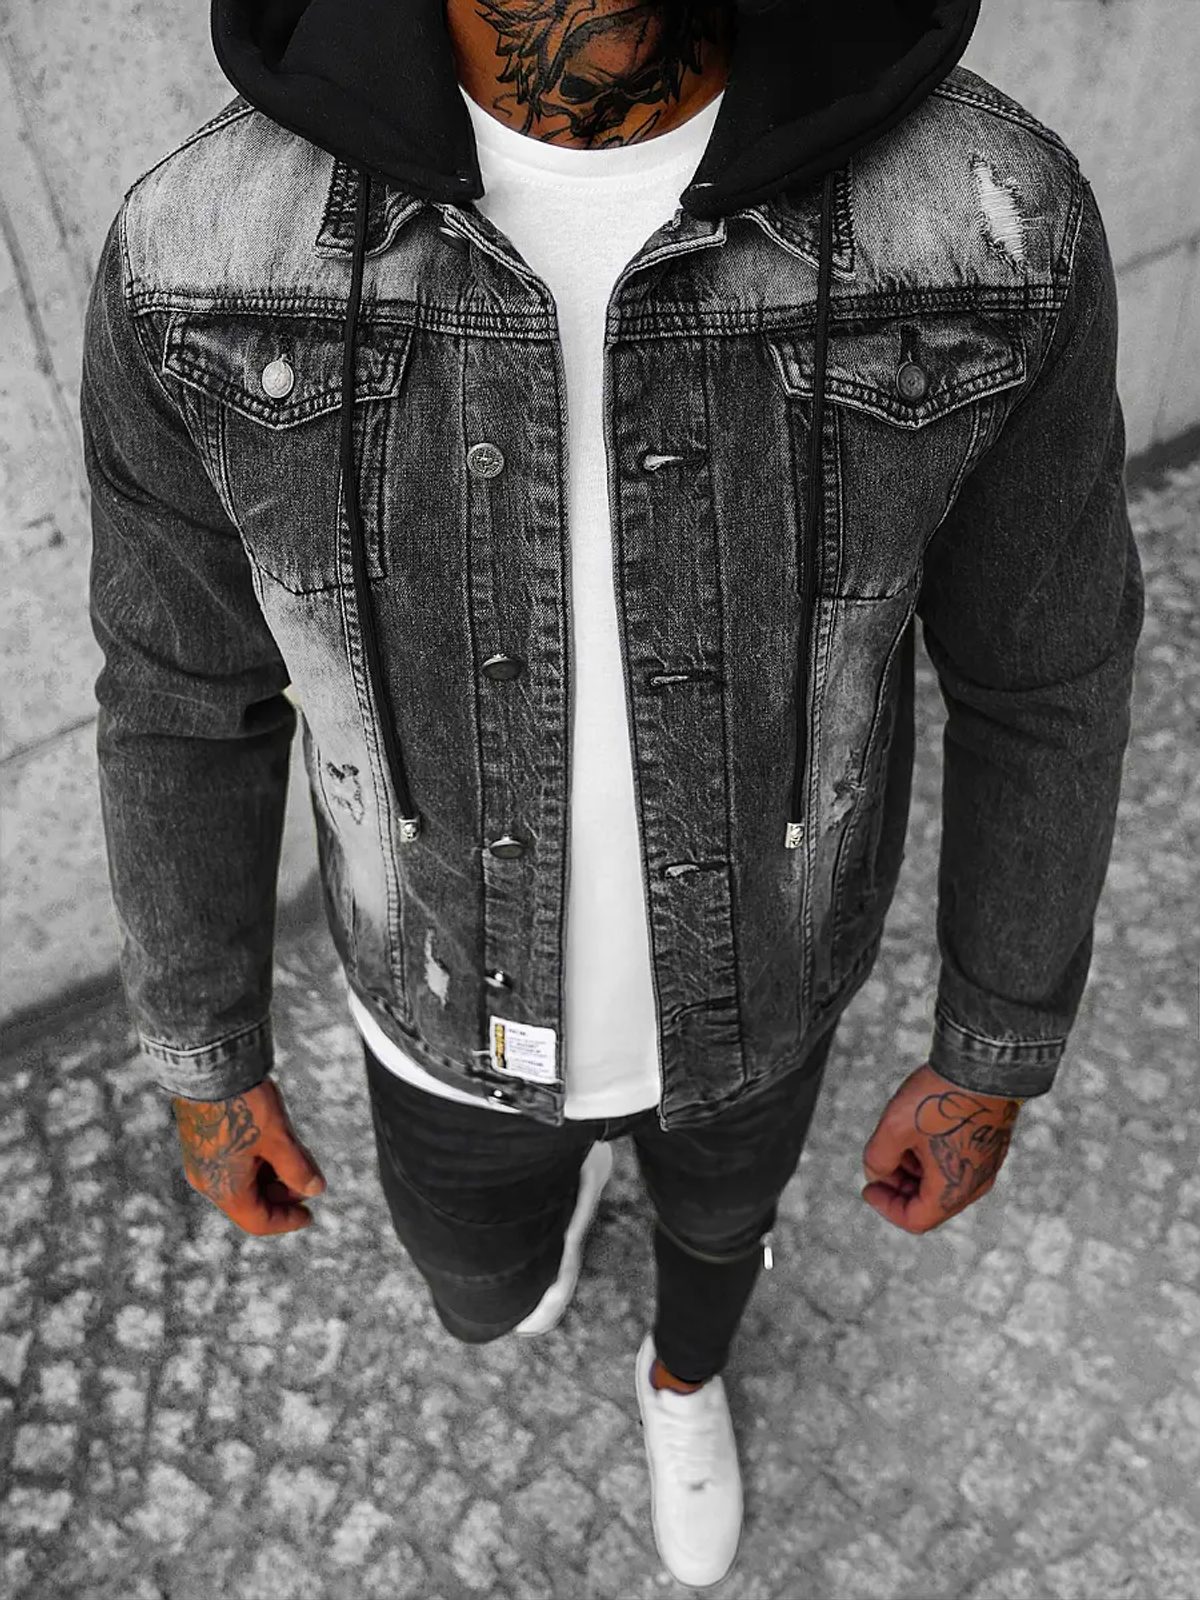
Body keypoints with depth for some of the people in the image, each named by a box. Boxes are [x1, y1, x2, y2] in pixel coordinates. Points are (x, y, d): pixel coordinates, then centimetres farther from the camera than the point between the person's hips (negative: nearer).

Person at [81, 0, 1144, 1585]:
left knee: (715, 1210, 33)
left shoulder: (993, 223, -30)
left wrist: (992, 1055, -2)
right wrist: (205, 1064, 1)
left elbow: (1040, 669, -14)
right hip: (464, 989, 1)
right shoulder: (206, 258, -29)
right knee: (490, 1290, 32)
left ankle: (683, 1377, 73)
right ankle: (567, 1157, 72)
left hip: (743, 975, 0)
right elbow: (187, 688, -12)